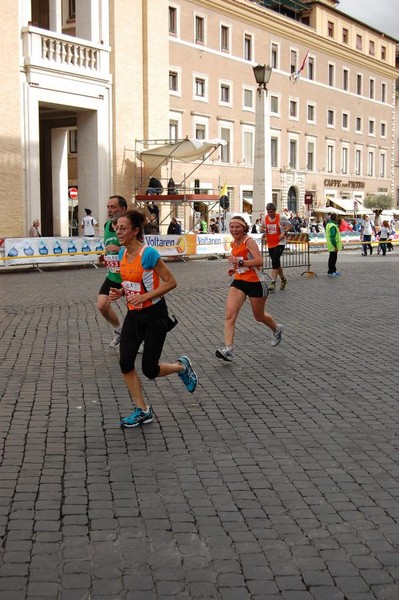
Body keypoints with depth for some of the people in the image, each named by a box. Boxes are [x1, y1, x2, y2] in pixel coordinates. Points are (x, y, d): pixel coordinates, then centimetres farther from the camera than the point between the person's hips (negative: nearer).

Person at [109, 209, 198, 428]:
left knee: (149, 370, -1)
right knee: (125, 363, -5)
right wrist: (120, 292, -2)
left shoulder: (148, 254, -21)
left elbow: (171, 282, -18)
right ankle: (142, 410, 9)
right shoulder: (123, 253, 3)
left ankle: (182, 367, 30)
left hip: (154, 315, -7)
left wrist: (145, 297, -24)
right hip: (133, 315, 7)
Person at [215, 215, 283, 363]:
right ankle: (228, 349, -18)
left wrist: (240, 262, -35)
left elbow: (259, 261, -28)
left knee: (259, 316, 15)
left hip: (255, 283, -6)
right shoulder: (234, 244, 7)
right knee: (230, 316, -13)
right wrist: (234, 268, 7)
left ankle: (277, 329, 47)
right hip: (239, 282, 6)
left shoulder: (249, 241, -16)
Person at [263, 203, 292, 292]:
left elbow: (290, 226, -2)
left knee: (275, 262, -19)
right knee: (276, 263, 14)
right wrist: (265, 236, 6)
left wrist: (284, 233, -17)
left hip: (280, 243, -6)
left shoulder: (281, 217, -9)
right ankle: (283, 279, 35)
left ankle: (273, 283, -21)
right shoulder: (266, 218, 6)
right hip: (270, 244, 6)